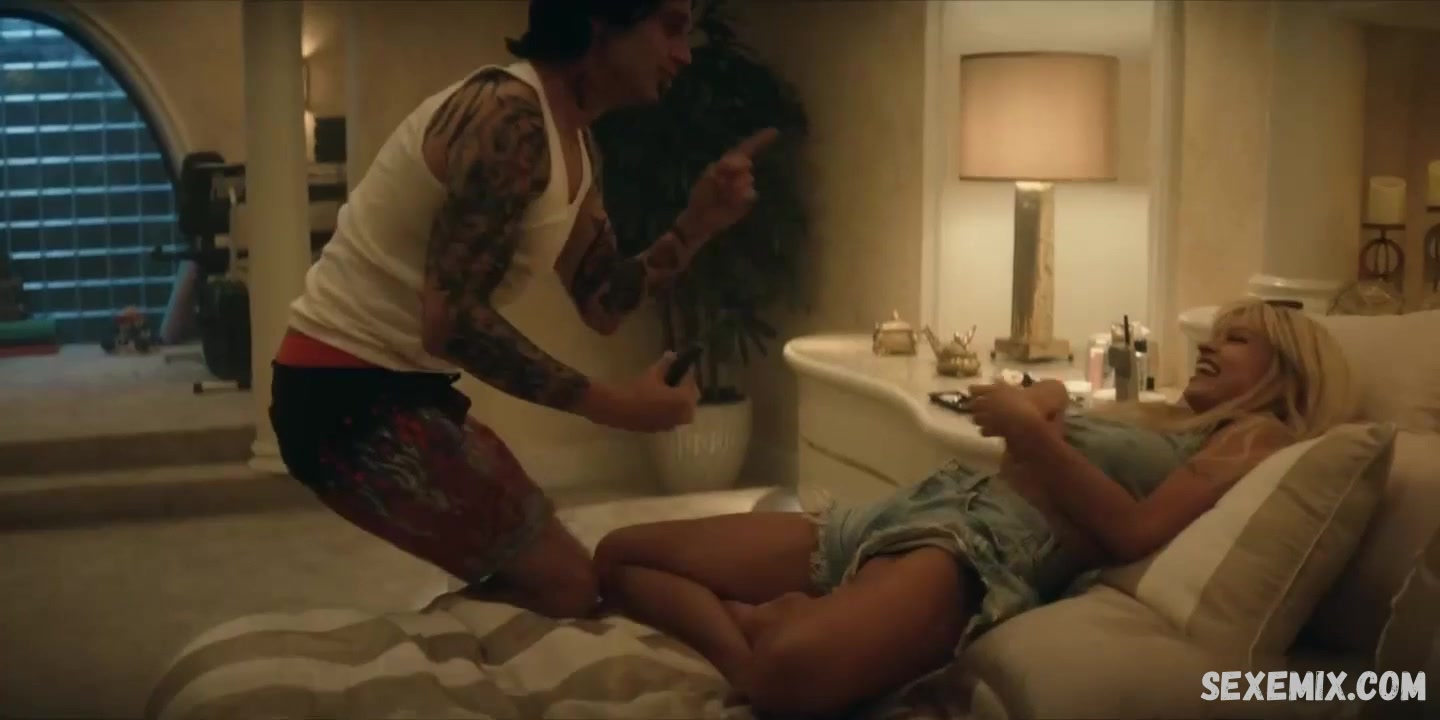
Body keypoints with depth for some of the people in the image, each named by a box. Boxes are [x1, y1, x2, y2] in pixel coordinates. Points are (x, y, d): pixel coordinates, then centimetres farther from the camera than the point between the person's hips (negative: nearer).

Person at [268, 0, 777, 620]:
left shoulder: (575, 145, 9)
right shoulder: (510, 114, -22)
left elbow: (602, 304, 9)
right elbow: (453, 320, -27)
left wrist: (697, 224, -5)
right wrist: (614, 405, -22)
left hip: (402, 384, 10)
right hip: (344, 392, -10)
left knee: (532, 576, 20)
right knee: (563, 585, -7)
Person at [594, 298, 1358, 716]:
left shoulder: (1254, 436, 7)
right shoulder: (1157, 414, 32)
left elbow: (1133, 532, -8)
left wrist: (1034, 431, -8)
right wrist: (1036, 406, 9)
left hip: (989, 550, -10)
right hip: (920, 505, 10)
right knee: (620, 555, -2)